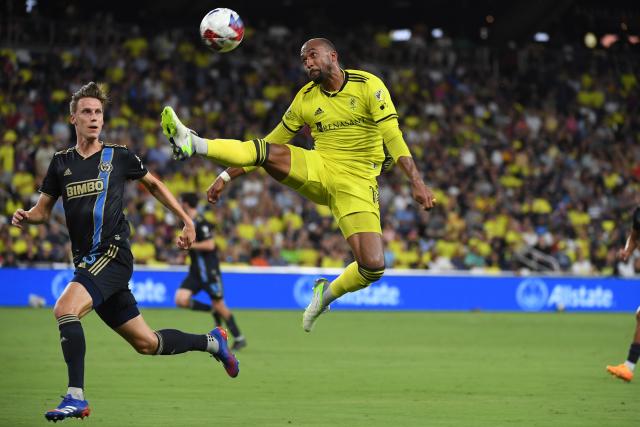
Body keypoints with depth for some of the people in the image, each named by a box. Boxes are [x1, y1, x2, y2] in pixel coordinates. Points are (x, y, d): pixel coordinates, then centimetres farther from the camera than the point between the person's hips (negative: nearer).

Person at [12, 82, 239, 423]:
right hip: (87, 263, 5)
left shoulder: (119, 157, 3)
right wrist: (25, 217, -7)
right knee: (145, 343, 10)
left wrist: (187, 220, 14)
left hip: (112, 254, -5)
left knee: (65, 309, -27)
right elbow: (43, 210, 16)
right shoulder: (61, 162, 13)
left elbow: (153, 184, 18)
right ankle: (210, 341, 32)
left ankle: (76, 397, -24)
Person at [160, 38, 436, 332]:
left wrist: (416, 181, -25)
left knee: (373, 266, -18)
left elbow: (393, 137, -13)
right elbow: (273, 142, 13)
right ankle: (193, 145, -37)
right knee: (267, 150, -25)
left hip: (356, 184, -3)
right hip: (318, 171, 3)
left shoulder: (368, 86, -5)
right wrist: (226, 177, 8)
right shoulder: (306, 98, 7)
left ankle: (328, 294, 11)